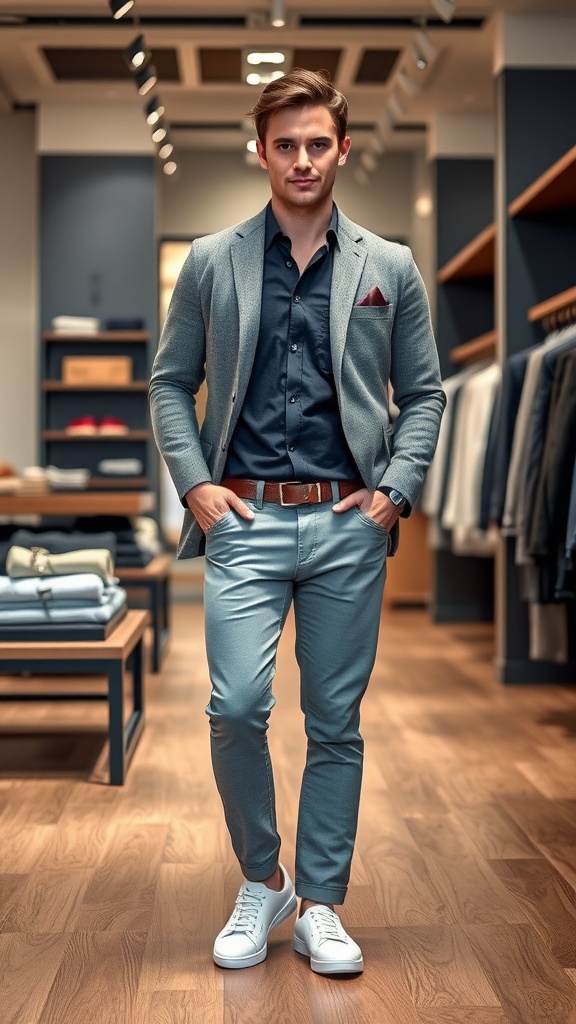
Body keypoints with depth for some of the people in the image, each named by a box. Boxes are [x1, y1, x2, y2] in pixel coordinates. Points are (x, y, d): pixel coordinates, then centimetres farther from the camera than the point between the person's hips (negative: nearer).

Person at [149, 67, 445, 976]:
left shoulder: (390, 269, 7)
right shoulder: (212, 263, 6)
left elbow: (423, 395, 11)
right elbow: (171, 383, 10)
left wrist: (397, 489, -2)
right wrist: (196, 484, -2)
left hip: (349, 524, 1)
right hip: (246, 518, -1)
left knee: (336, 724, 6)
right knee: (236, 707, -11)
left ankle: (320, 906, 21)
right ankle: (261, 882, 15)